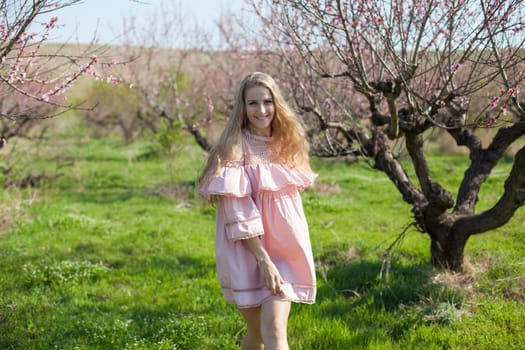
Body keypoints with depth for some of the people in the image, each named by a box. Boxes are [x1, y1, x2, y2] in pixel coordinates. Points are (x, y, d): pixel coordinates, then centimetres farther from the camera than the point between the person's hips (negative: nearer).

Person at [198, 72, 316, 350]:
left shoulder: (285, 143, 9)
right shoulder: (235, 148, -10)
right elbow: (238, 212, -16)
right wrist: (262, 259, -21)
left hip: (285, 252, 3)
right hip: (247, 253, -3)